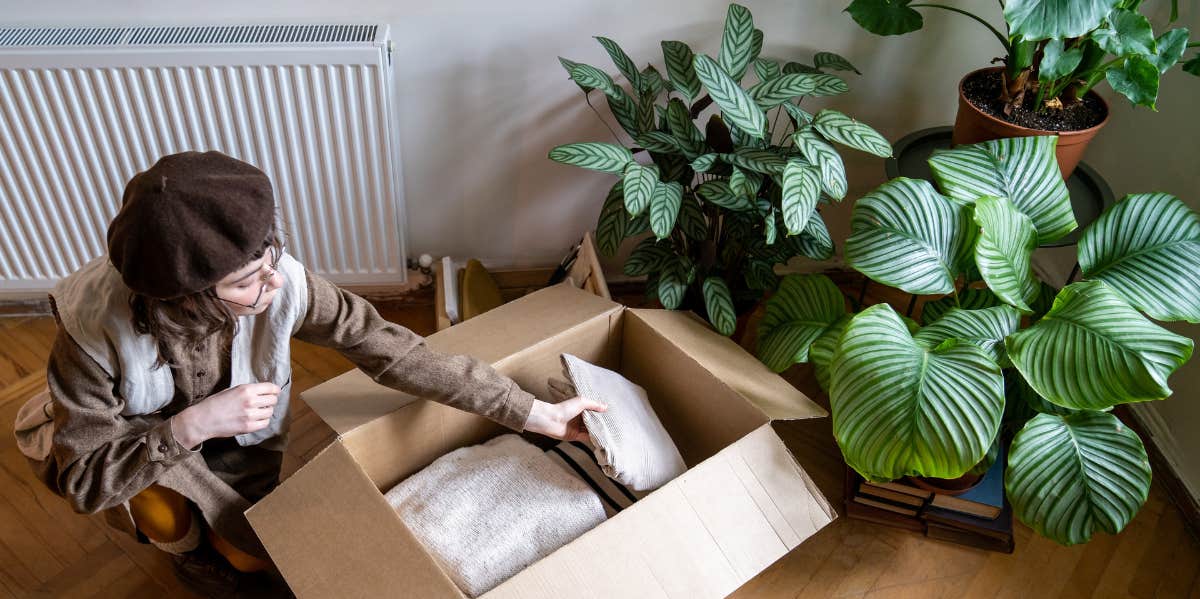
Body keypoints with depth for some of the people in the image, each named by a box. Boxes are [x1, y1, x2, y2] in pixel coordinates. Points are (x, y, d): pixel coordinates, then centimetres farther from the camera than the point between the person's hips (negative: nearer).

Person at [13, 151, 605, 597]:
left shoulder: (282, 282, -36)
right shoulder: (95, 326, -39)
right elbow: (82, 478, -30)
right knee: (160, 502, -30)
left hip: (234, 441, 2)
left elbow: (392, 350, -30)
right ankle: (188, 551, 7)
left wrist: (534, 412, -28)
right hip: (121, 444, -2)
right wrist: (190, 427, -46)